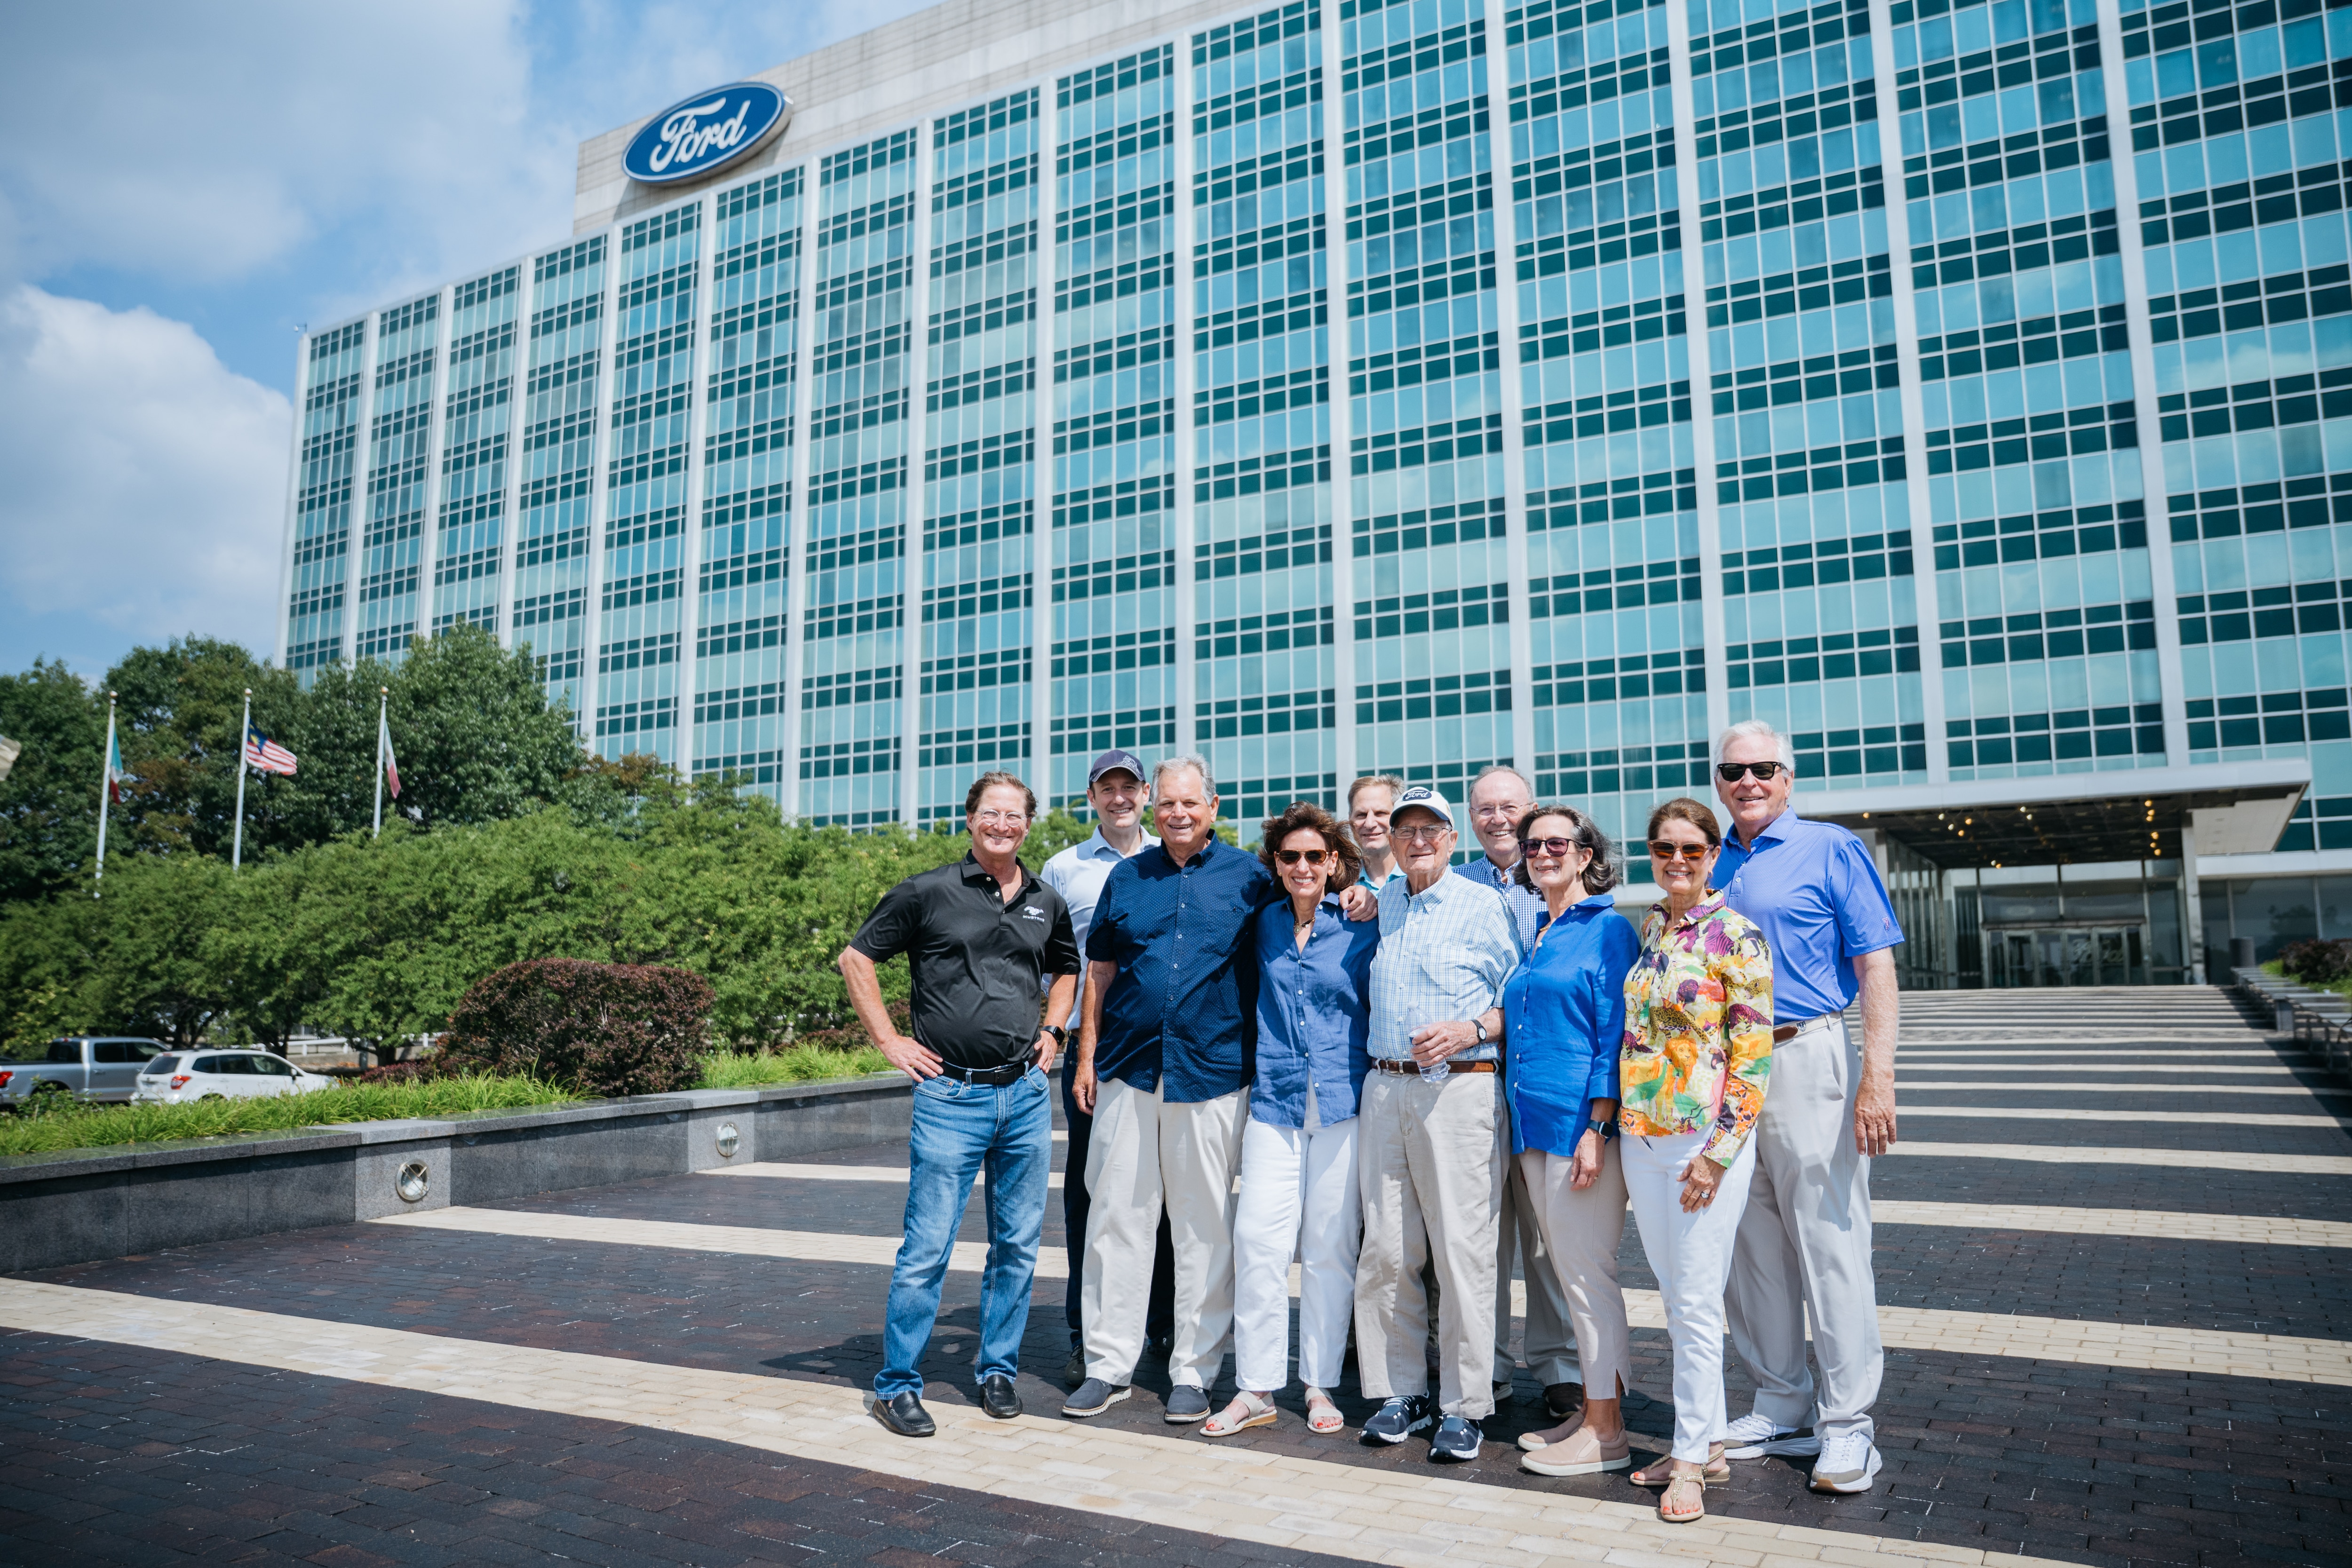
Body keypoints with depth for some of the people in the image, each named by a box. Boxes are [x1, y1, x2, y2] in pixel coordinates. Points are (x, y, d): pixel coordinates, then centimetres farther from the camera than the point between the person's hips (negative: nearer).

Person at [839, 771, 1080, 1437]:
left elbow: (1066, 969, 28)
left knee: (1017, 1245, 11)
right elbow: (856, 958, 3)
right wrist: (890, 1041, -2)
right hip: (950, 1096, -4)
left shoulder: (1047, 903, 10)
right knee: (928, 1248, -2)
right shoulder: (927, 893, -2)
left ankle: (999, 1370, 26)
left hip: (1027, 1094, 4)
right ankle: (896, 1384, 13)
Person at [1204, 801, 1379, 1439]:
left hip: (1342, 1101, -2)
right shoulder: (1265, 923, 9)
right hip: (1274, 1100, 2)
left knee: (1330, 1248, 5)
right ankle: (1256, 1388, 7)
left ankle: (1321, 1385, 19)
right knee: (1258, 1239, -4)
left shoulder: (1361, 927, 1)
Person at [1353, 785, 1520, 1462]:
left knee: (1462, 1251, -3)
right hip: (1384, 1088, 5)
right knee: (1385, 1250, 6)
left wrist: (1472, 1031, -14)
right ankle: (1399, 1392, 19)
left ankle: (1464, 1406, 8)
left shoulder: (1483, 905, 1)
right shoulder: (1380, 903, 15)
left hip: (1458, 1089, -5)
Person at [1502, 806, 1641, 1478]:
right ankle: (1593, 1413, 23)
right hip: (1534, 1125, 8)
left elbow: (1615, 1035, -12)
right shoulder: (1536, 937, 17)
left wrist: (1596, 1129, -17)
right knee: (1566, 1271, 13)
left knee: (1586, 1272, -3)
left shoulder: (1608, 929, -6)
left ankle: (1605, 1431, 7)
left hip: (1580, 1121, -8)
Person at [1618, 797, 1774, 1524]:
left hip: (1706, 1140, -6)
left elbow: (1754, 1054, -12)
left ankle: (1690, 1458, 13)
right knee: (1677, 1302, 14)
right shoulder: (1646, 930, 10)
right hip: (1640, 1139, 7)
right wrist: (1615, 1130, 16)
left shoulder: (1736, 935, -9)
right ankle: (1707, 1442, 27)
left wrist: (1718, 1152, -16)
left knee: (1697, 1306, 0)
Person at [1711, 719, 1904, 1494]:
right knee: (1753, 1249, 12)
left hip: (1806, 1060, -5)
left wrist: (1877, 1078, -15)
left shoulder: (1831, 849, -1)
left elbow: (1876, 967, -6)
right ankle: (1781, 1407, 24)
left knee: (1831, 1244, -2)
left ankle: (1847, 1423, 10)